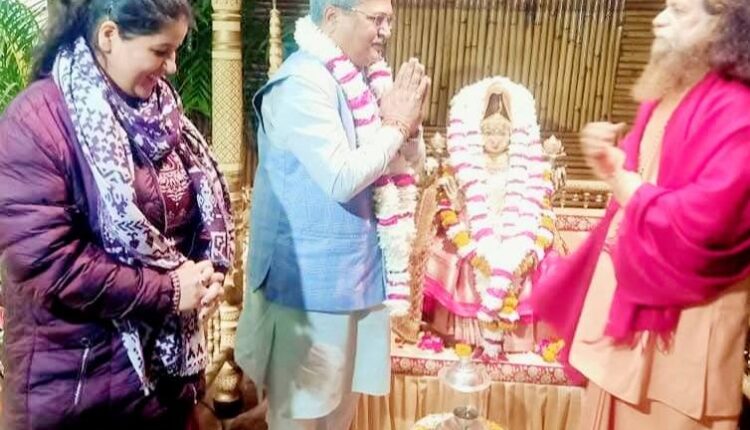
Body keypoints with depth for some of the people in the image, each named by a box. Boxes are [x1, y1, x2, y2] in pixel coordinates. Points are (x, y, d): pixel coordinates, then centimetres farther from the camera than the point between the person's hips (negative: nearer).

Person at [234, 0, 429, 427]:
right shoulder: (302, 82, -18)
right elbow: (341, 178, -26)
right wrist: (395, 124, -14)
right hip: (309, 278, -8)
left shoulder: (365, 78, 7)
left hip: (358, 270, 8)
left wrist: (409, 121, -8)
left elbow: (411, 164, 12)